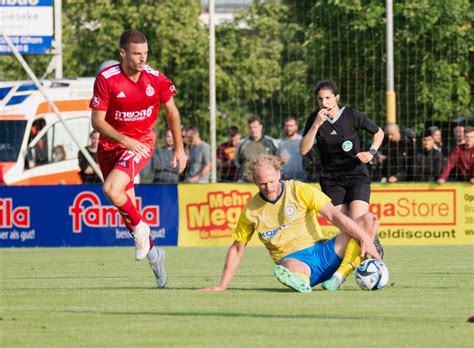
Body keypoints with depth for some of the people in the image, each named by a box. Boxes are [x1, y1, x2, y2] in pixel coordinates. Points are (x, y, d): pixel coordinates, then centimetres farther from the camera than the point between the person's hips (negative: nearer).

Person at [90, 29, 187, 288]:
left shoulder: (155, 78, -11)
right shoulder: (106, 79, -17)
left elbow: (171, 112, 6)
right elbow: (97, 121, -15)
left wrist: (179, 148, 8)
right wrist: (125, 140, -27)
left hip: (141, 142, -2)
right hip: (111, 143, 2)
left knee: (111, 189, -26)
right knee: (126, 204, 7)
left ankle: (140, 227, 0)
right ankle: (152, 253, 26)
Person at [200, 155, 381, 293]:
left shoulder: (301, 191, 0)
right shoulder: (251, 210, 5)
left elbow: (334, 215, -7)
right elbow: (237, 248, 15)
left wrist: (365, 238, -19)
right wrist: (222, 286, 9)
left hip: (320, 251, 2)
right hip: (292, 258, -2)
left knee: (369, 219, -17)